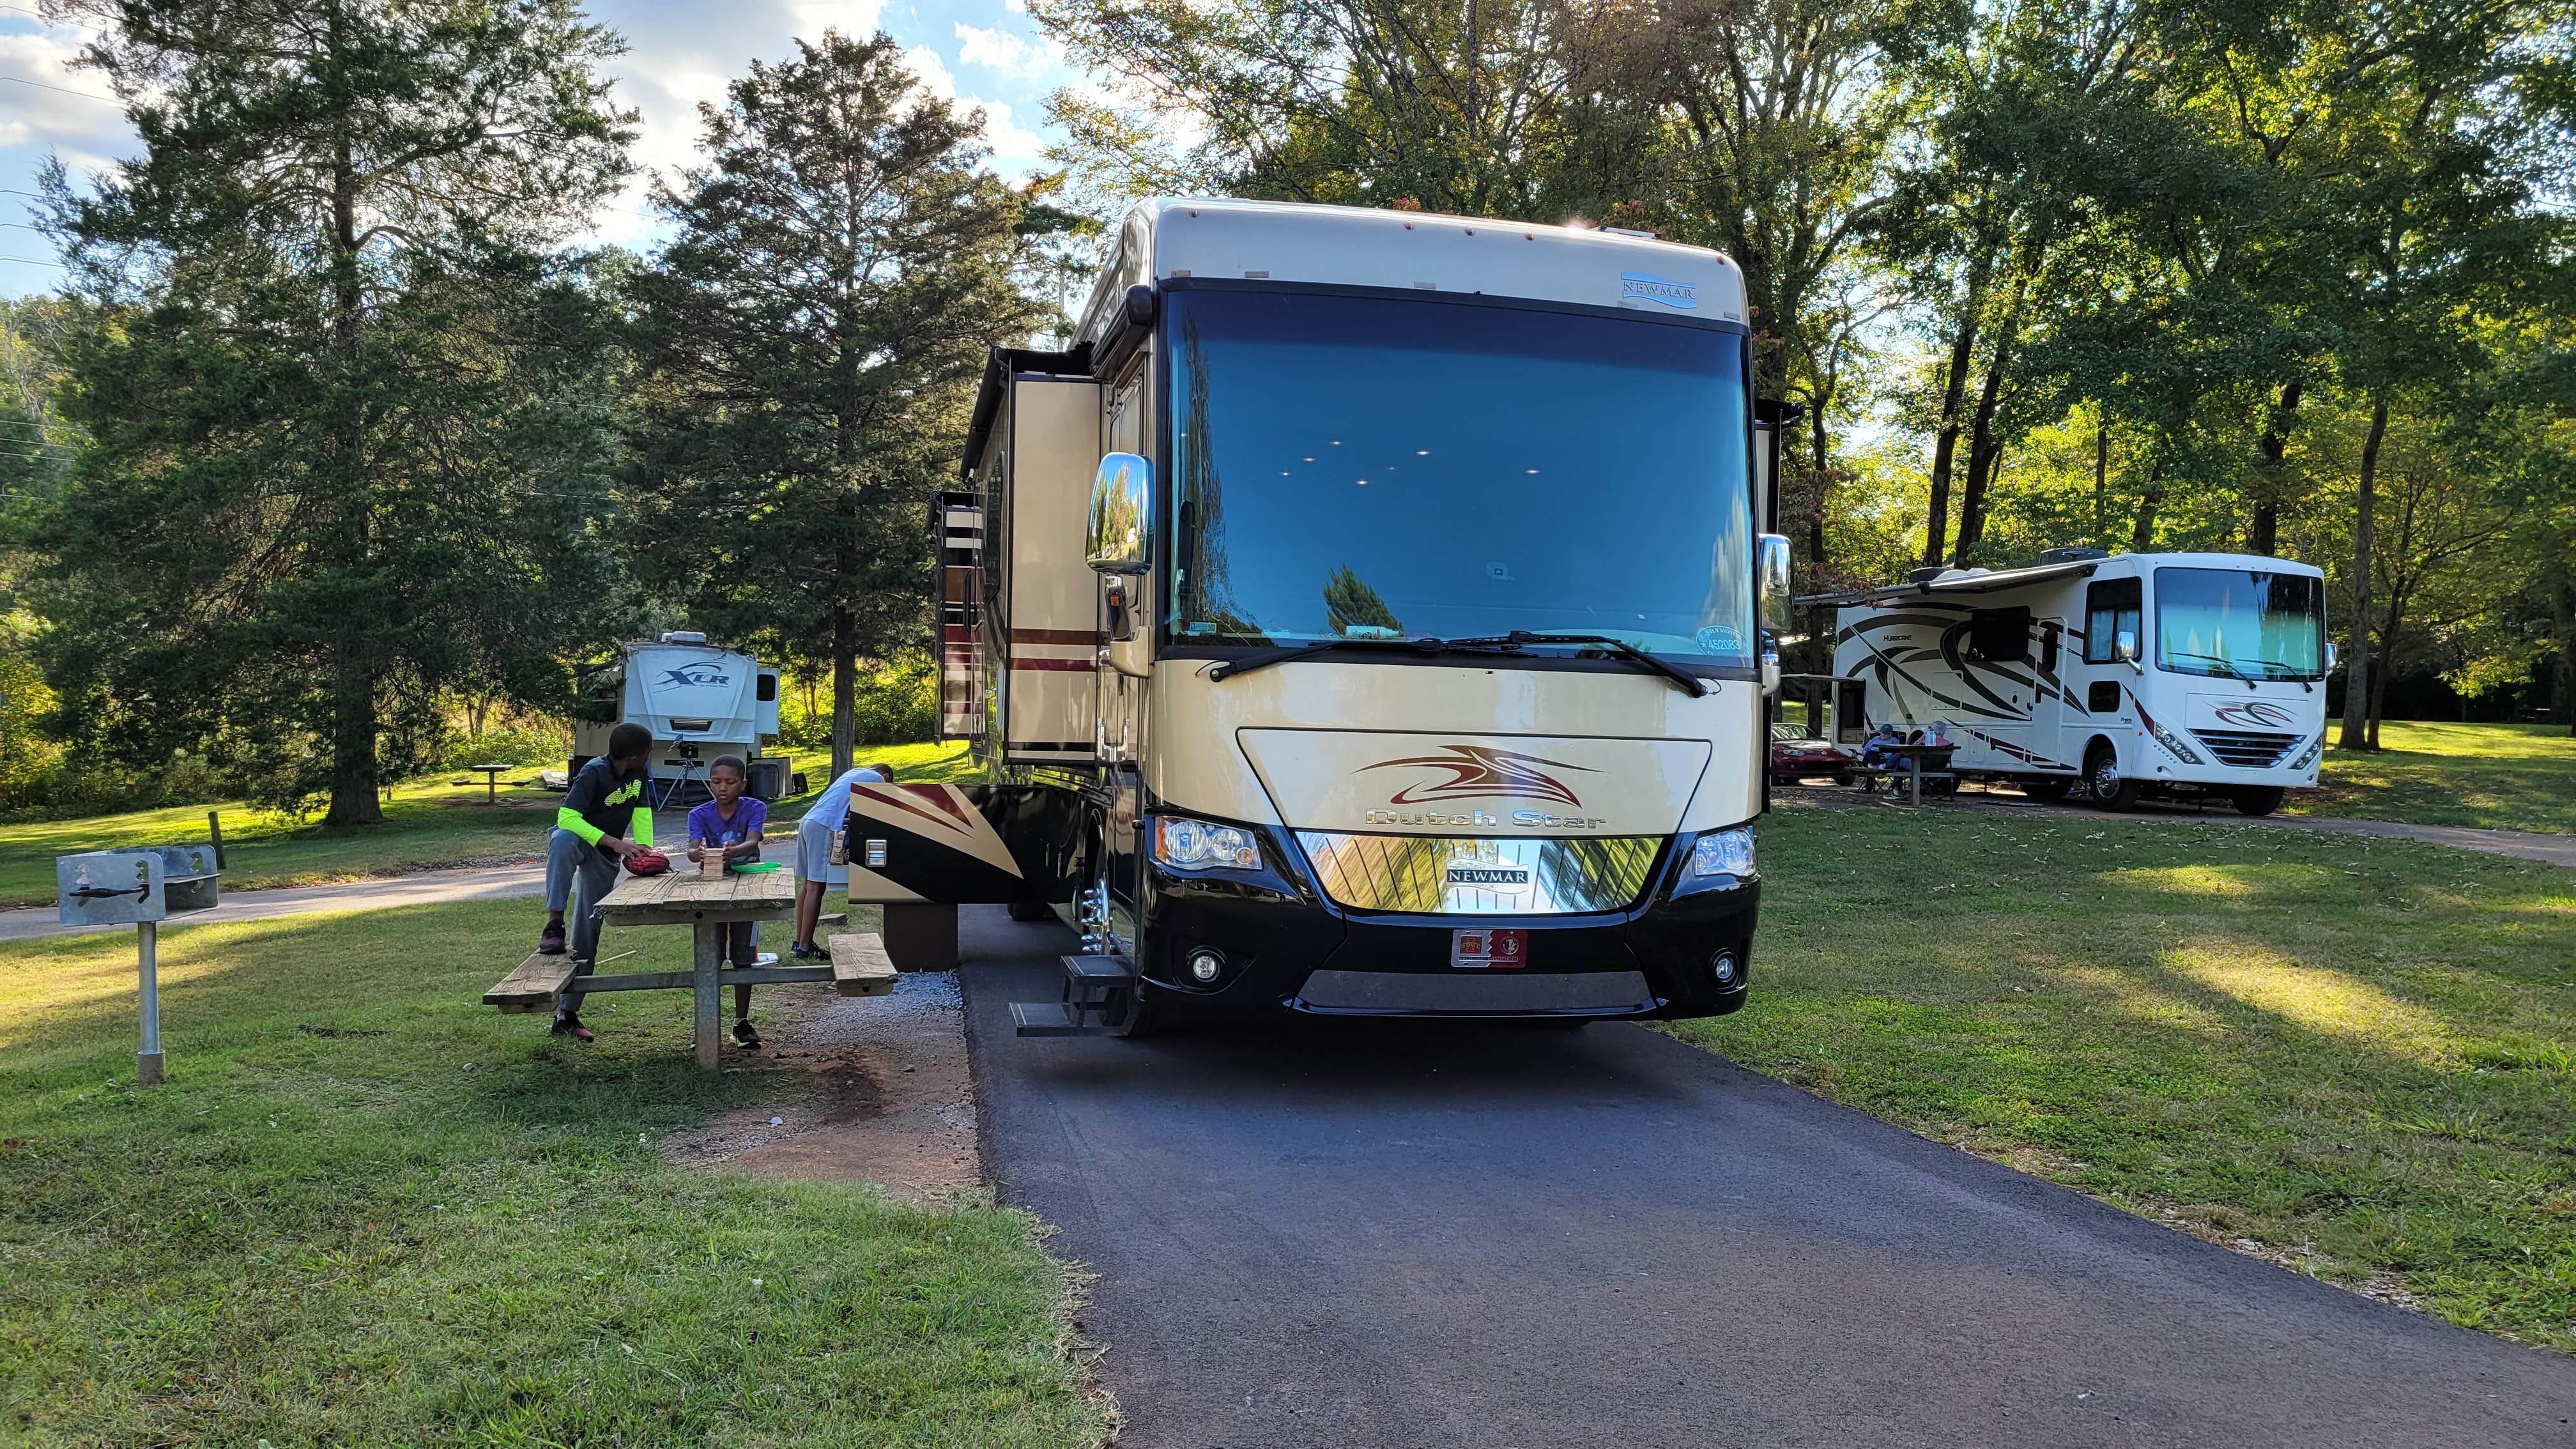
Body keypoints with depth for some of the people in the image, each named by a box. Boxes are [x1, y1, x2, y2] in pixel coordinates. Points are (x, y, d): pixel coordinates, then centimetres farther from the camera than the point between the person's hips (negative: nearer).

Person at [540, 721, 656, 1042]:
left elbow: (642, 813, -2)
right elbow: (567, 817, -31)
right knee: (563, 840, -44)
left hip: (606, 858, 5)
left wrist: (648, 855, -16)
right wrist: (614, 842, -37)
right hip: (578, 836, -5)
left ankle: (567, 1014, 5)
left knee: (588, 931, 1)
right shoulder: (594, 773, -26)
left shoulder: (641, 774, -8)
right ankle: (554, 925, -40)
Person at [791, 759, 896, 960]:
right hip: (824, 826, -9)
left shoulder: (854, 772, 29)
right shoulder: (878, 779, 6)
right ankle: (804, 948, -9)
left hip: (808, 820, 9)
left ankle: (800, 943, 14)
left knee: (808, 884, 11)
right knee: (816, 887, -8)